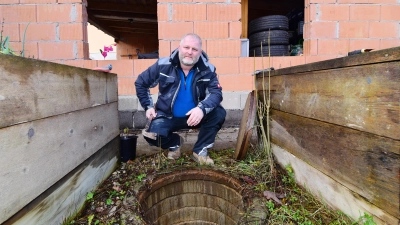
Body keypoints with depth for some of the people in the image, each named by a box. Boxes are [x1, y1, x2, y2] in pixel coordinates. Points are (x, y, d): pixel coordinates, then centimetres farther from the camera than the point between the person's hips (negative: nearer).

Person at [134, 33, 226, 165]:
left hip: (194, 116, 1)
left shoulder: (207, 70, -12)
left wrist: (202, 108, -41)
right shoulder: (163, 65, -12)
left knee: (219, 113, -25)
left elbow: (216, 92, -21)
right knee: (152, 135, -27)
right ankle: (175, 143, 11)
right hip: (168, 116, 0)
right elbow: (141, 83, 1)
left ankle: (200, 150, -4)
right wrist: (148, 106, -6)